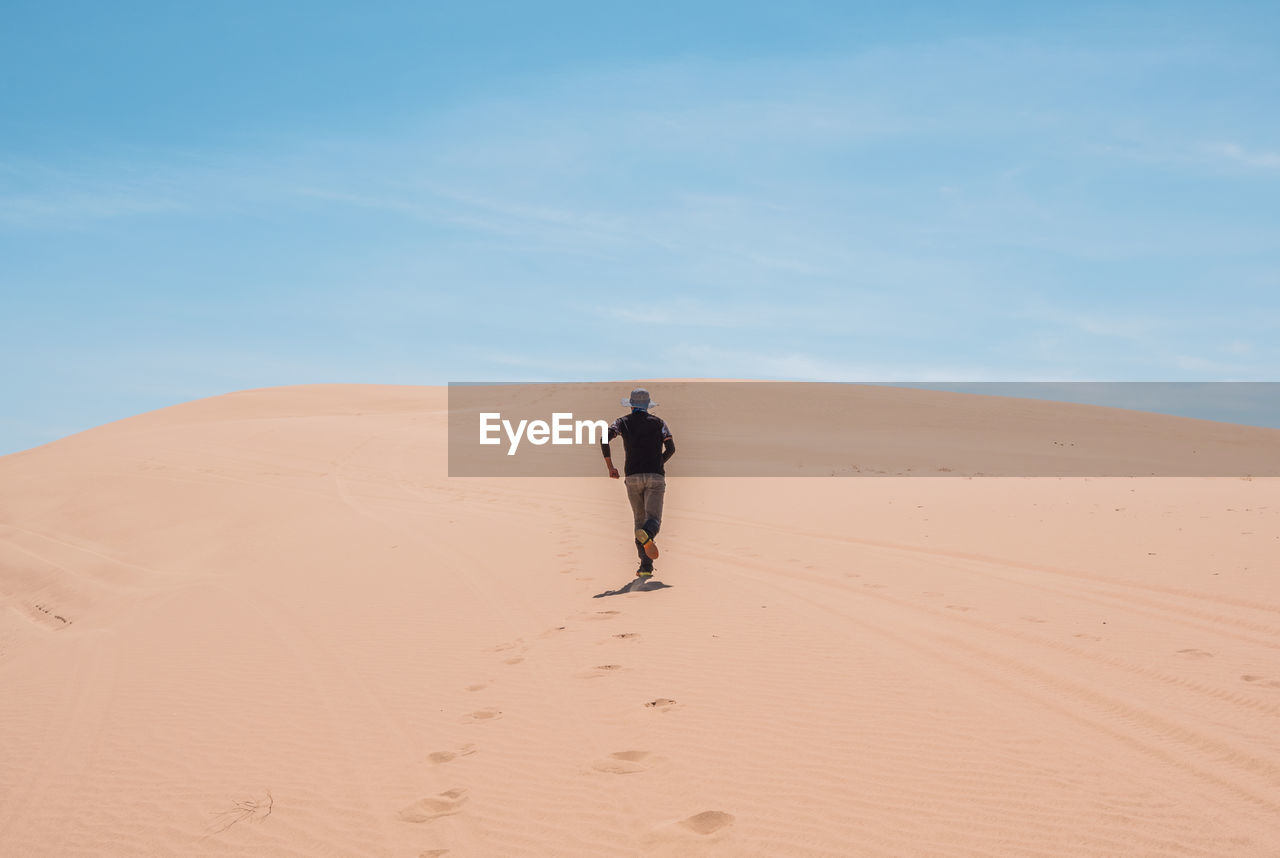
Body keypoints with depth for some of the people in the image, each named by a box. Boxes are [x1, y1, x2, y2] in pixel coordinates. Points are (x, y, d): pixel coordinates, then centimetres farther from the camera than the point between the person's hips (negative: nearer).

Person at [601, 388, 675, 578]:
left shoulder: (623, 422, 11)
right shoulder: (659, 422, 13)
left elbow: (605, 439, -7)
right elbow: (671, 449, 3)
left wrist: (610, 466, 1)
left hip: (633, 477, 1)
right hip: (655, 477, -1)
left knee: (640, 519, 12)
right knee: (653, 519, -9)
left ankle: (646, 566, 1)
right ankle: (646, 535, -47)